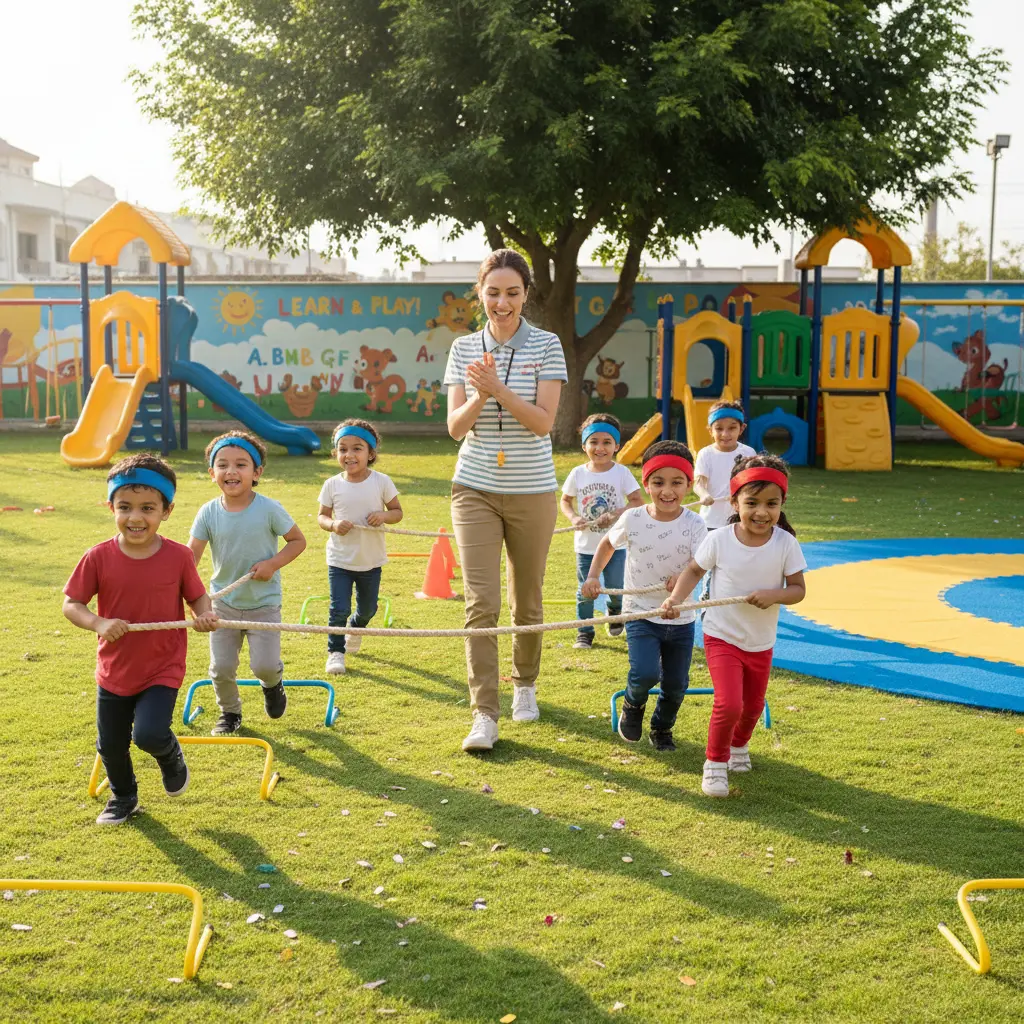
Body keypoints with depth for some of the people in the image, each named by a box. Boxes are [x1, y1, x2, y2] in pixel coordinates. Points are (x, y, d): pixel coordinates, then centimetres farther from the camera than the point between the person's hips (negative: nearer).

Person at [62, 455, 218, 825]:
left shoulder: (178, 557, -13)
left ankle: (170, 754, 19)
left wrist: (205, 615, -22)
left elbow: (198, 597, 0)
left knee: (149, 734, -19)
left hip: (163, 670, -2)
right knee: (110, 745, 15)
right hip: (114, 672, 2)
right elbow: (71, 604, -8)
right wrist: (99, 623, -27)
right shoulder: (98, 558, -14)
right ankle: (123, 797, 45)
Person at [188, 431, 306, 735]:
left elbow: (298, 540, -3)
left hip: (263, 603, -2)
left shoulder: (269, 509, -14)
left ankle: (273, 683, 32)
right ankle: (230, 713, 31)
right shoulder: (209, 513, -9)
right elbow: (191, 554, -12)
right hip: (224, 603, 2)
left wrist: (273, 564, -19)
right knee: (221, 668, 4)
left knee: (264, 665, -6)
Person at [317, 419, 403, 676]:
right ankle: (335, 651, 14)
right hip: (340, 560, -1)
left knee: (368, 608, 17)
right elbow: (322, 516, 3)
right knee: (339, 609, -6)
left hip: (371, 560, 1)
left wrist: (384, 515, -22)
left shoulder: (381, 482, -8)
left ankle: (356, 627, 50)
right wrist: (333, 525, -19)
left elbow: (397, 512, 0)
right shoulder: (332, 485, -7)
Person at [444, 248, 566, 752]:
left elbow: (543, 422, -12)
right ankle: (484, 715, -6)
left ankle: (525, 684, 36)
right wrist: (478, 397, -20)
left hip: (532, 492, -1)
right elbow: (455, 427, -1)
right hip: (475, 489, 1)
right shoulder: (464, 348, 3)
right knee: (481, 602, -8)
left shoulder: (546, 345, -4)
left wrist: (498, 389, -24)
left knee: (527, 602, 12)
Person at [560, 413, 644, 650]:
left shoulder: (621, 473, -8)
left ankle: (615, 613, 37)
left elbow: (638, 501, -7)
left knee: (615, 587, 4)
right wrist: (574, 518, -12)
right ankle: (584, 633, 19)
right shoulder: (577, 473, -2)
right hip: (586, 544, 1)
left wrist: (616, 514, -21)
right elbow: (565, 500, 8)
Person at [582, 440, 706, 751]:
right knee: (645, 673, -22)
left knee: (676, 684, 9)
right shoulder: (633, 519, -8)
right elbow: (607, 543, 11)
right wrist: (593, 576, 0)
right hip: (641, 615, -1)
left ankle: (662, 729, 40)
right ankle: (633, 704, 14)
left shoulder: (694, 525, -11)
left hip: (680, 620, 1)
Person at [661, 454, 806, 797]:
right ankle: (715, 763, 6)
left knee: (753, 706, 19)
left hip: (761, 643, 3)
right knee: (729, 703, -18)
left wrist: (774, 594, -28)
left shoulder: (786, 543, -12)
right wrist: (676, 597, -18)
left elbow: (798, 589, -7)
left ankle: (739, 745, 51)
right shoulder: (719, 540, -15)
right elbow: (694, 570, -1)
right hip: (722, 637, -3)